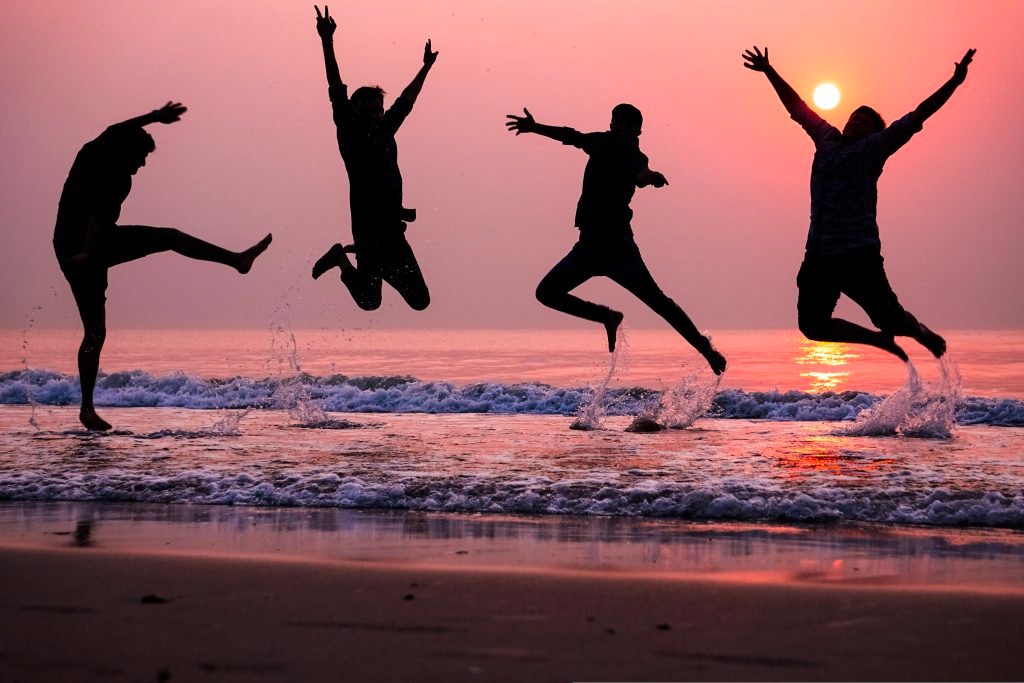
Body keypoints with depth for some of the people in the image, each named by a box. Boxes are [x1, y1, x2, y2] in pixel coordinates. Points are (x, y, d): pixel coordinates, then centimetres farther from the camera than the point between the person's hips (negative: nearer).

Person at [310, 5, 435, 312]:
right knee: (369, 300, -8)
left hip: (392, 227, 6)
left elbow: (406, 101, 27)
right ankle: (343, 260, 19)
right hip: (368, 225, -6)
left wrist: (426, 68, 37)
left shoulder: (384, 132, 14)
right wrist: (327, 43, -17)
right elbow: (337, 92, -10)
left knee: (419, 299, 7)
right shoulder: (350, 134, -2)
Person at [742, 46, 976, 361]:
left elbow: (917, 116, 2)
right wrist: (769, 71, 34)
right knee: (813, 326, 6)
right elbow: (797, 107, 30)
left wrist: (955, 81, -4)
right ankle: (881, 340, 25)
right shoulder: (828, 140, 19)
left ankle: (922, 335, 27)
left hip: (858, 255, -6)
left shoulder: (872, 149, 5)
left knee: (890, 319, -8)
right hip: (819, 255, 6)